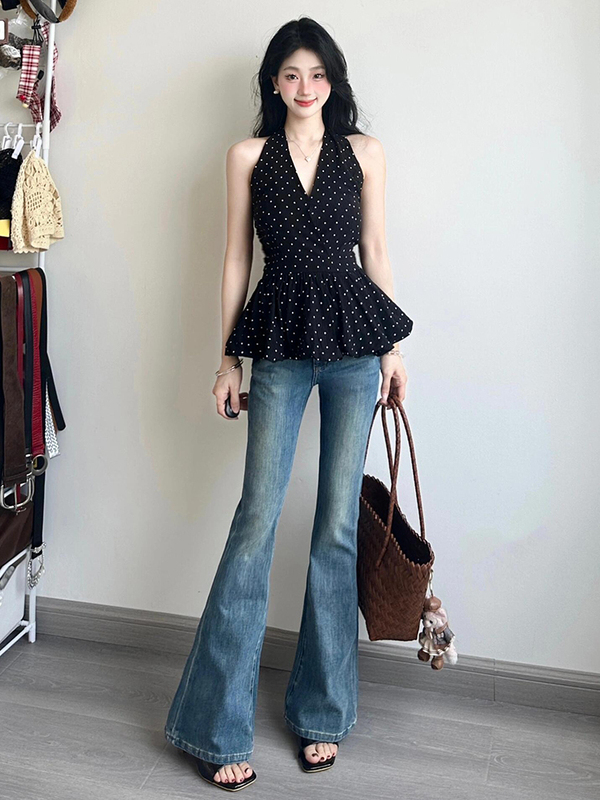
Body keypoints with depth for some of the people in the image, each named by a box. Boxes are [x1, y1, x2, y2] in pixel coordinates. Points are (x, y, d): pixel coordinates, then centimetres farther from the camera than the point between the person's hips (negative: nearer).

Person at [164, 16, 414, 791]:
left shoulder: (364, 151, 10)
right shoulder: (249, 155, 10)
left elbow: (375, 249, 10)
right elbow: (237, 258, 8)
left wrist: (393, 348, 6)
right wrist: (229, 357, 4)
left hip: (354, 339, 1)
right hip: (280, 343, 0)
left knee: (337, 525, 3)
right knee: (257, 520, -5)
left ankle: (321, 711, 19)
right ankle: (216, 726, 8)